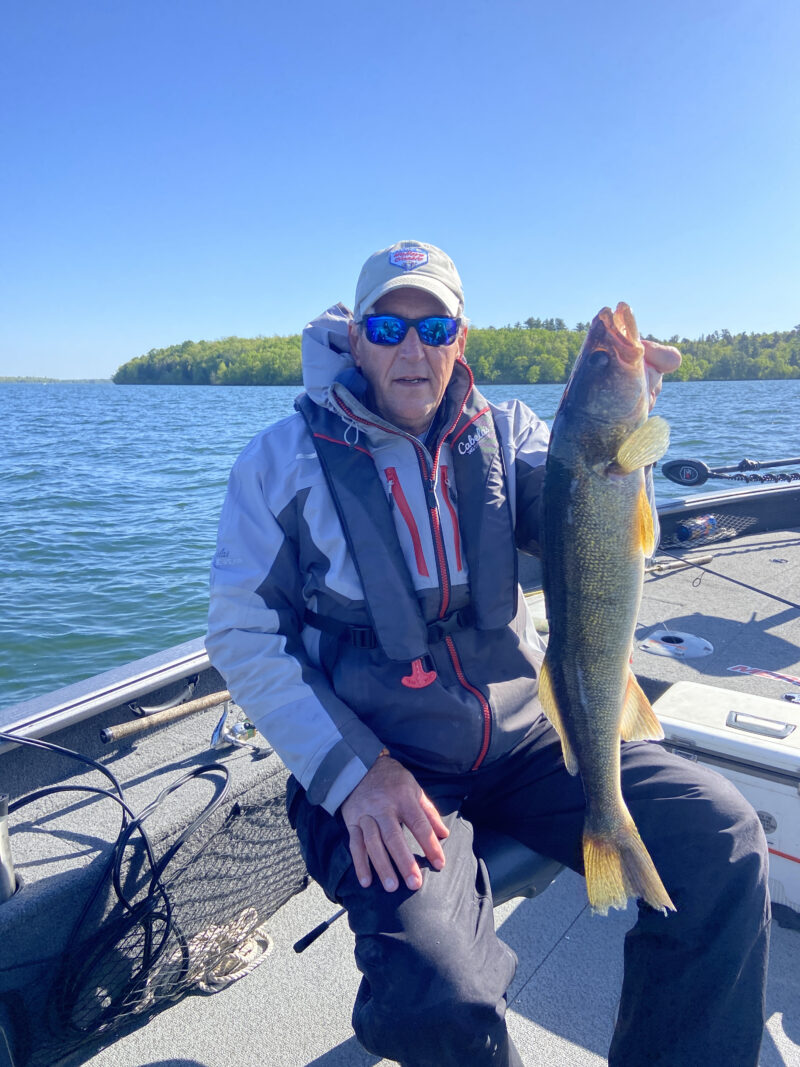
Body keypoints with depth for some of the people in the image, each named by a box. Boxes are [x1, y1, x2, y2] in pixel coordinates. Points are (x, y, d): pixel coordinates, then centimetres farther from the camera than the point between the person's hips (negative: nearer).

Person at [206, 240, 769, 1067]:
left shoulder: (503, 434, 6)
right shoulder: (283, 460, -2)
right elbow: (242, 635, -5)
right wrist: (355, 769, -16)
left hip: (522, 735, 4)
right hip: (371, 759, -3)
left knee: (723, 839, -11)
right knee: (438, 1000, -26)